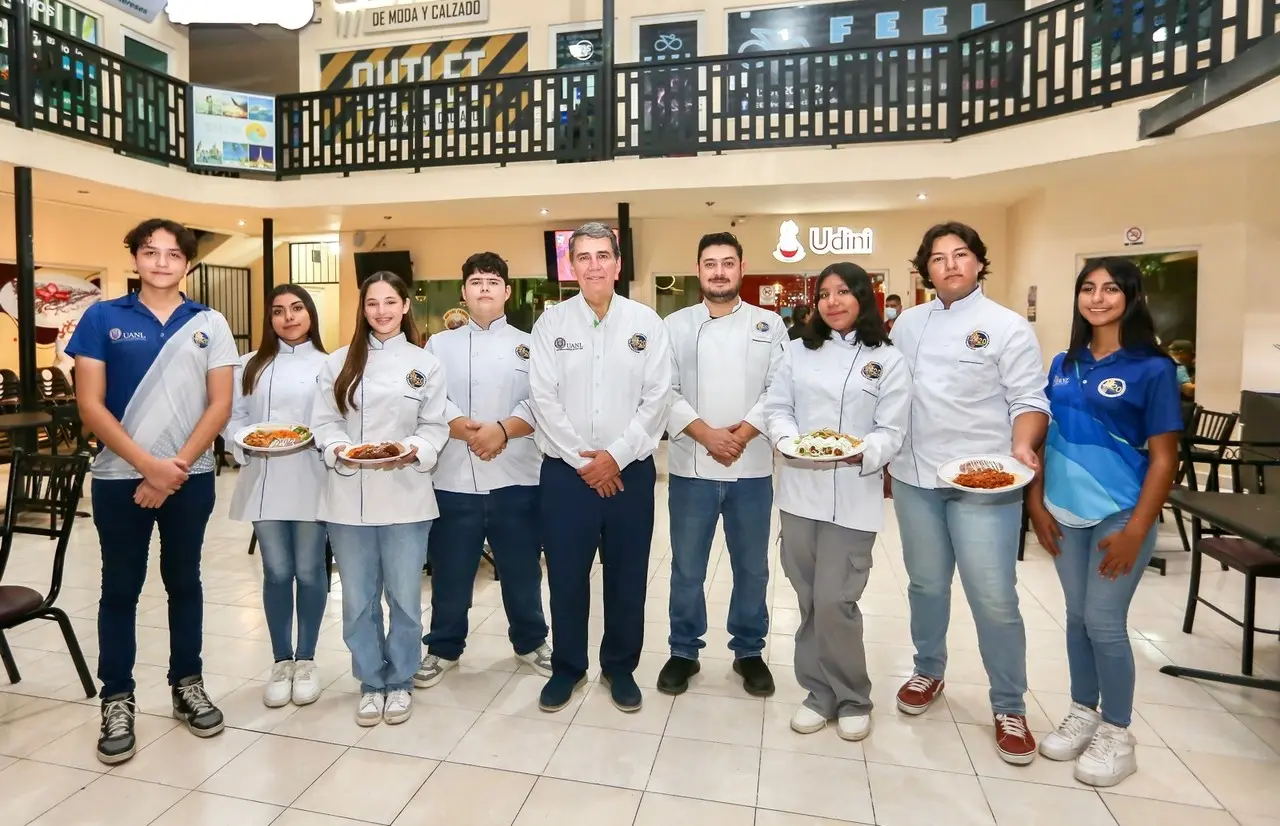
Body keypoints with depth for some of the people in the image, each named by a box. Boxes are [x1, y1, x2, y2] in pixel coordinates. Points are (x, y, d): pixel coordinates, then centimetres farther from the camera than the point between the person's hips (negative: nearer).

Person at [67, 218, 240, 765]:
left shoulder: (209, 324, 2)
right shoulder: (102, 319, 0)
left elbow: (220, 404, -3)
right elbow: (90, 405, -5)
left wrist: (176, 467, -11)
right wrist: (148, 465, -14)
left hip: (191, 477, 1)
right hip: (120, 477, -1)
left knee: (183, 582, 13)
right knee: (120, 589, 9)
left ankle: (188, 685, 27)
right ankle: (117, 700, 23)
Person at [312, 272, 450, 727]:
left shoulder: (425, 364, 3)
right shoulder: (339, 362, 7)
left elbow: (435, 426, 2)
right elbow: (323, 421, 5)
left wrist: (413, 450, -16)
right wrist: (339, 449, -15)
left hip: (405, 496, -1)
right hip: (349, 496, 1)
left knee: (404, 598, 6)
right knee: (358, 599, 11)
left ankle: (400, 682, 28)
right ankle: (372, 683, 30)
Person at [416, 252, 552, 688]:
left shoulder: (529, 344, 7)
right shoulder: (440, 344, 9)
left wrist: (503, 429, -19)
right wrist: (461, 427, -20)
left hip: (516, 477, 0)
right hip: (455, 477, 0)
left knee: (521, 566, 11)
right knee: (451, 569, 10)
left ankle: (530, 641, 31)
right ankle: (443, 647, 29)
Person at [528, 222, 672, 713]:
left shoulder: (647, 322, 1)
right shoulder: (550, 322, 1)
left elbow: (657, 398, -4)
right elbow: (543, 399, -5)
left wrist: (615, 456, -11)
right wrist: (582, 459, -10)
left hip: (630, 470, 0)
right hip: (566, 470, 0)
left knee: (627, 579, 10)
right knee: (566, 577, 9)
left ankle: (620, 668, 30)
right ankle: (567, 667, 30)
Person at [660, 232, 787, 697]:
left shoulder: (770, 325, 6)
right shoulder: (675, 325, 4)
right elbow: (665, 392, -4)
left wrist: (743, 432, -15)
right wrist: (706, 434, -16)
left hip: (752, 469, 1)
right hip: (691, 467, 0)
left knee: (751, 567, 12)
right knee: (687, 567, 9)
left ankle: (749, 651, 31)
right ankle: (684, 651, 27)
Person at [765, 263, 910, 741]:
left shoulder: (888, 360, 2)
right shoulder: (799, 351, 12)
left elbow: (892, 432, -3)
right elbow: (776, 407, 7)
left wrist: (864, 452, -24)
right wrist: (789, 439, -14)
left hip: (853, 496, -3)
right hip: (799, 490, 4)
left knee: (835, 601, -4)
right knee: (809, 600, 10)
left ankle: (852, 699, 20)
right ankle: (820, 692, 28)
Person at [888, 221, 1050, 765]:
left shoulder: (1007, 327, -2)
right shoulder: (908, 323, 10)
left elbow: (1029, 401, -4)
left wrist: (1022, 448, -23)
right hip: (913, 476, 4)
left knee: (994, 599, -1)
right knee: (926, 585, 16)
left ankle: (1009, 707, 18)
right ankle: (928, 673, 37)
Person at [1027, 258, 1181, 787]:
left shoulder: (1152, 368, -8)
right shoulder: (1064, 365, 7)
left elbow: (1164, 457, -9)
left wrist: (1136, 530, -14)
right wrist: (1036, 503, 3)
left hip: (1119, 515, -4)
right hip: (1065, 513, 4)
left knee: (1105, 621, 2)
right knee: (1077, 616, 14)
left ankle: (1117, 735, 21)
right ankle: (1083, 714, 31)